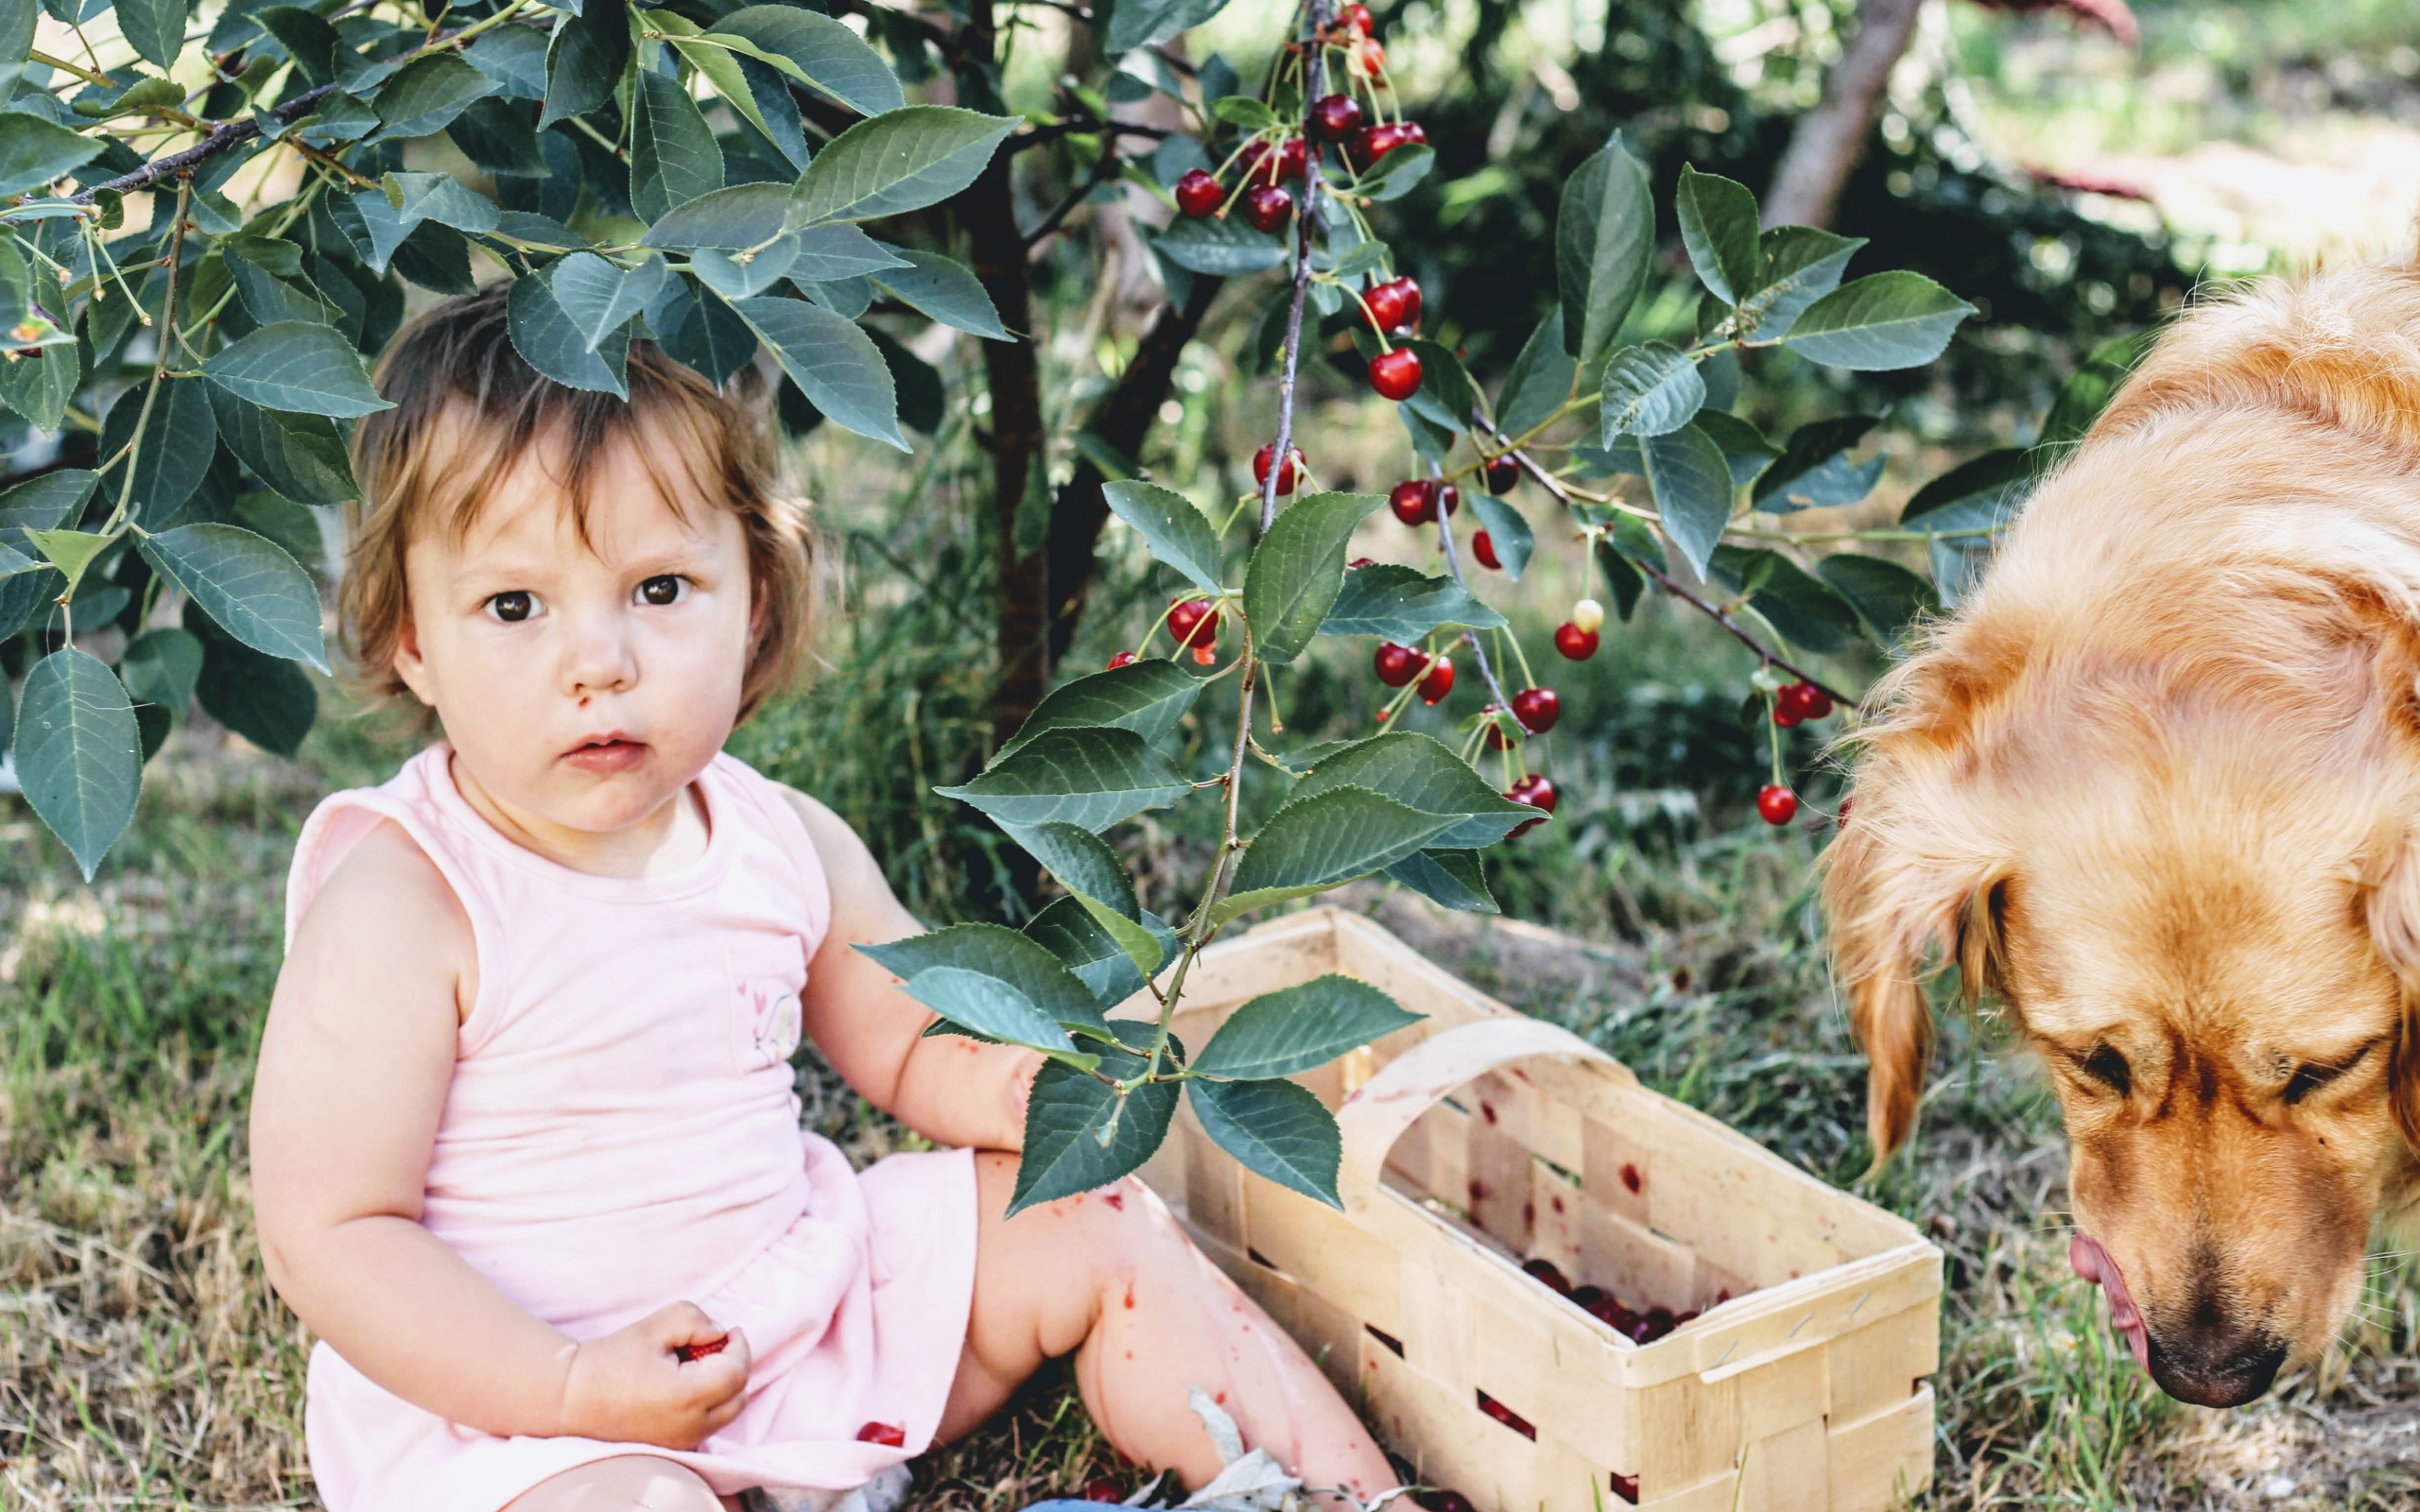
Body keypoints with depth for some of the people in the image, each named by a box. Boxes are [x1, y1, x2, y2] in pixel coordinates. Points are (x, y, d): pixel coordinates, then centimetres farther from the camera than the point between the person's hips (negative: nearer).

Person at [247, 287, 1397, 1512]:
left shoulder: (785, 846, -1)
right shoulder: (402, 907, -19)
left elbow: (910, 1046, 13)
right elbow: (326, 1236, -19)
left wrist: (1005, 1081, -10)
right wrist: (574, 1388, -26)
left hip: (806, 1295, 6)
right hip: (502, 1387, -6)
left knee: (1109, 1234, 5)